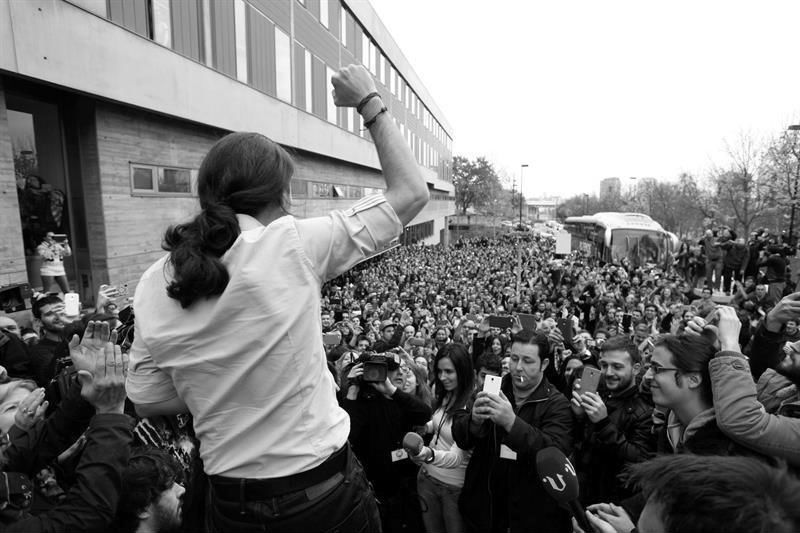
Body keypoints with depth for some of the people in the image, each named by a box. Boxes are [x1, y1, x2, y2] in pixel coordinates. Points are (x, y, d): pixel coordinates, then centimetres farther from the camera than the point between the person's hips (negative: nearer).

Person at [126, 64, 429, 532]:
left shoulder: (153, 286, -7)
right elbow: (412, 192, -13)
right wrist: (370, 103, -4)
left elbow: (148, 401, 3)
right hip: (323, 492, -3)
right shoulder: (294, 246, -21)